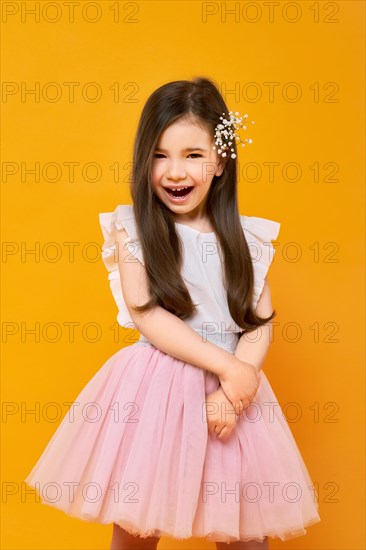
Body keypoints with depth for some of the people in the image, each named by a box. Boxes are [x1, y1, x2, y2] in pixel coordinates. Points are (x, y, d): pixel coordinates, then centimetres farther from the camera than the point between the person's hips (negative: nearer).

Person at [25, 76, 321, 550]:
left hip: (234, 385, 3)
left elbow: (261, 322, 2)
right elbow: (147, 316, -11)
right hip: (155, 386, -2)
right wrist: (226, 366, -15)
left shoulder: (246, 237, 5)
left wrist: (236, 387, -13)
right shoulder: (132, 229, -2)